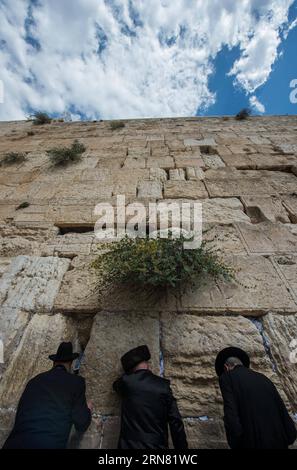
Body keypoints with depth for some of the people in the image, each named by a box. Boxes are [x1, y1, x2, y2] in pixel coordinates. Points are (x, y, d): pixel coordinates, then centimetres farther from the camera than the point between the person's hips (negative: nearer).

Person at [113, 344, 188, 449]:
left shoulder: (126, 381, -5)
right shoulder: (163, 385, -6)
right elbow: (176, 423, -6)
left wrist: (130, 373, 31)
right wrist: (182, 447, 2)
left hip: (130, 445, 0)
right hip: (157, 445, 0)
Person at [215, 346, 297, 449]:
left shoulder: (226, 377, 3)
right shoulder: (262, 378, 19)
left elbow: (230, 410, -10)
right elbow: (281, 409, 12)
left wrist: (234, 441, -11)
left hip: (251, 441, -5)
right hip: (277, 440, 6)